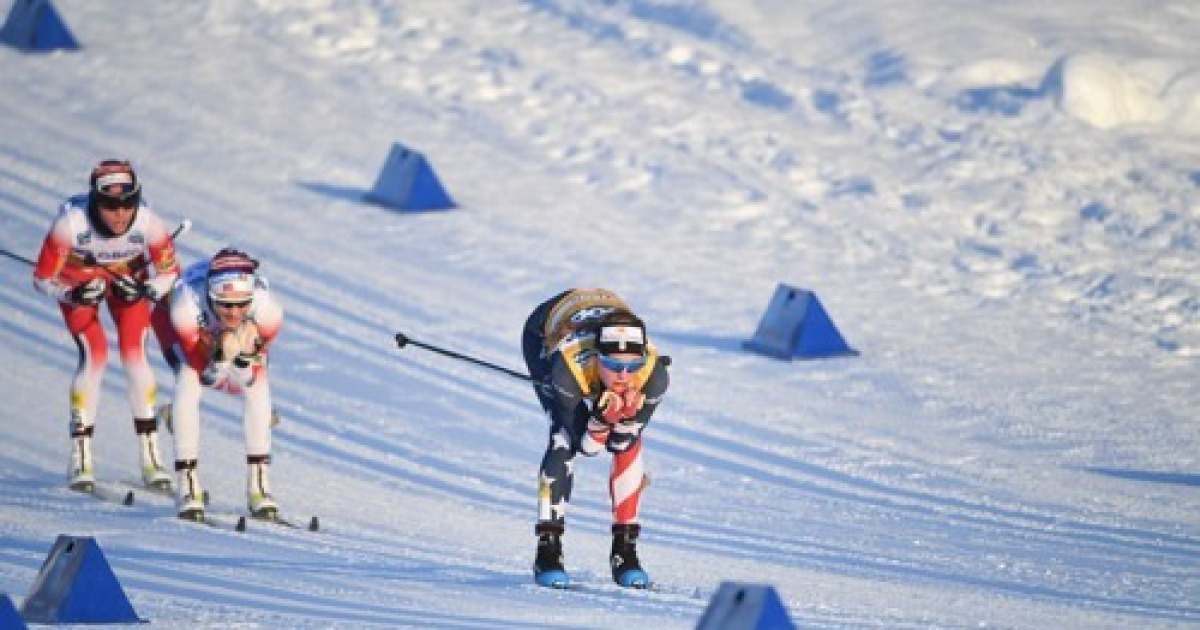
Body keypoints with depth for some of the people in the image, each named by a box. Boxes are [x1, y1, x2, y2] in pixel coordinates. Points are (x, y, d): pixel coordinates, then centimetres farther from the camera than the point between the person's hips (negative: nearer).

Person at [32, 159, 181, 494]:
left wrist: (144, 289, -36)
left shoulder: (147, 222, -33)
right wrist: (75, 294, -43)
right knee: (95, 353, -18)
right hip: (77, 281, -1)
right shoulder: (72, 221, -37)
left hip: (127, 279, 1)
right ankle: (80, 459, -9)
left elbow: (169, 272, -16)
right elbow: (43, 279, -25)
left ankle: (151, 458, -4)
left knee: (134, 351, -13)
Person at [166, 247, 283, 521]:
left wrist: (247, 354, -47)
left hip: (246, 344, 1)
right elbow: (204, 376, -33)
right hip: (197, 344, -1)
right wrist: (221, 357, -52)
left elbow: (249, 381, -27)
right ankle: (188, 486, -19)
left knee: (258, 388, -22)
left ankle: (259, 486, -14)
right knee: (186, 387, -26)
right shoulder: (187, 303, -41)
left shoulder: (265, 307, -36)